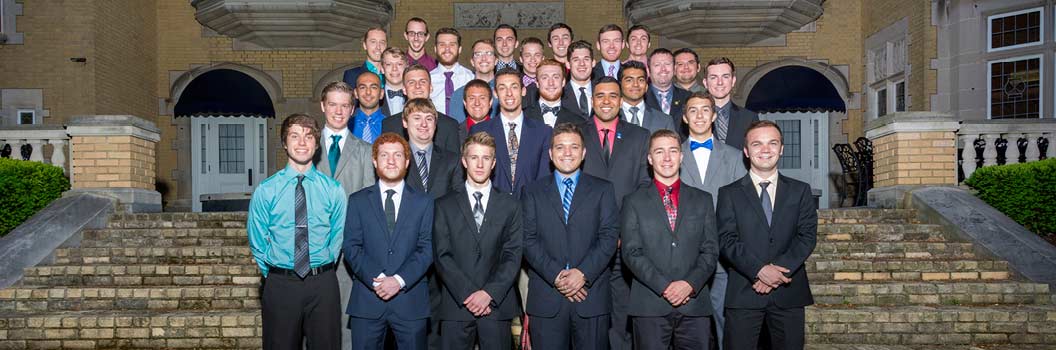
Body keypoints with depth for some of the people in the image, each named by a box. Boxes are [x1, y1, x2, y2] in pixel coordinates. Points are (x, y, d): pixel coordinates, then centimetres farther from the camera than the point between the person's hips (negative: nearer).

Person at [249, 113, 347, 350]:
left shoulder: (333, 189, 2)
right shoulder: (265, 191, -1)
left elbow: (338, 235, 8)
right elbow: (257, 241, 5)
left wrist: (323, 269, 6)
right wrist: (274, 273, 5)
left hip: (323, 284, 1)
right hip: (280, 284, 0)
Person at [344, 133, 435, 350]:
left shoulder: (424, 202, 9)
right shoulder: (358, 201, 10)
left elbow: (427, 249, 0)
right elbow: (351, 247, 1)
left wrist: (400, 280, -13)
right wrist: (376, 279, -13)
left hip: (410, 301, 0)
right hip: (367, 301, 0)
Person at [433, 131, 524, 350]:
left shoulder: (510, 206, 9)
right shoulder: (445, 205, 8)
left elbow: (513, 256, 1)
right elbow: (442, 256, -1)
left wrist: (489, 293, -11)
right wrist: (468, 294, -11)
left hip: (497, 305, 0)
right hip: (456, 306, 0)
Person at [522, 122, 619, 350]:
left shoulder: (603, 190, 10)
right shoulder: (533, 192, 10)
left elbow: (609, 237, 0)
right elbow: (528, 240, 1)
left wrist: (583, 273, -12)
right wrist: (555, 275, -11)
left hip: (591, 295, 0)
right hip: (546, 298, 0)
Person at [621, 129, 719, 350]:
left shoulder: (702, 200, 13)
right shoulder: (634, 202, 6)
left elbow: (710, 251, 7)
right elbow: (631, 253, -2)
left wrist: (690, 284, -9)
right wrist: (664, 286, -12)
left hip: (694, 303, 2)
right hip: (649, 307, -2)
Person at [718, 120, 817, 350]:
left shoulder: (800, 191, 12)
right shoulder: (729, 193, 7)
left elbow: (807, 236, 1)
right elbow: (727, 240, -3)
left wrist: (779, 269, -13)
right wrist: (759, 270, -17)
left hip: (789, 291, 2)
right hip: (743, 293, -1)